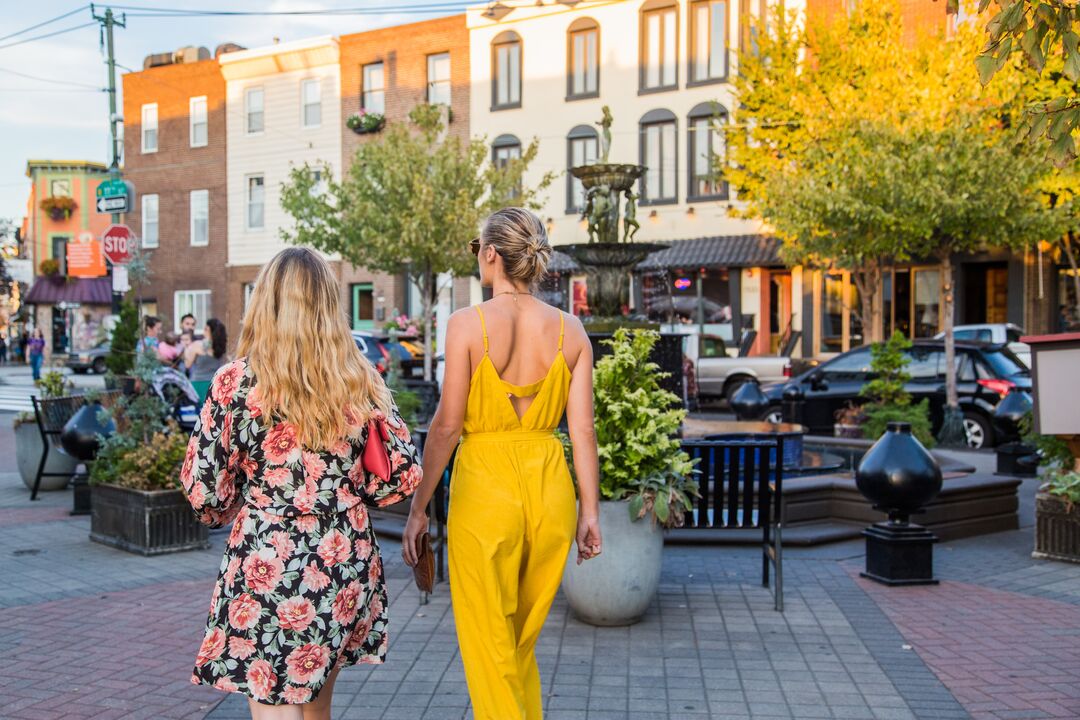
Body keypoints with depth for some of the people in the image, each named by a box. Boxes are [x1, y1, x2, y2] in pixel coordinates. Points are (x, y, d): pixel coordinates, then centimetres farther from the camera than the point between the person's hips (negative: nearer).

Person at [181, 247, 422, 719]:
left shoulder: (237, 381, -9)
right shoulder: (362, 380, 0)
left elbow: (204, 487, -7)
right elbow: (403, 473, 2)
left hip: (266, 566, -4)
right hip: (347, 566, 4)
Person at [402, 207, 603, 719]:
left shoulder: (467, 323, -10)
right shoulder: (569, 330, 1)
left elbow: (447, 424, -11)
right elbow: (582, 429, -1)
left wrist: (418, 508, -3)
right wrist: (590, 511, 7)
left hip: (485, 489, -4)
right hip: (549, 489, 5)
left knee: (489, 650, 10)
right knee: (522, 644, 23)